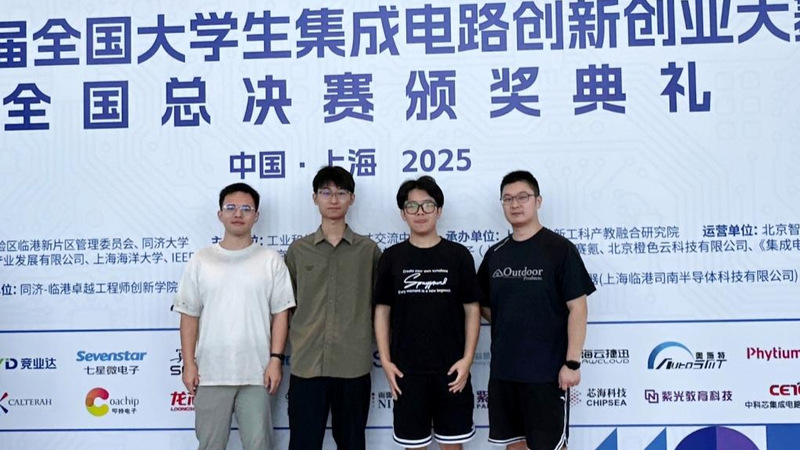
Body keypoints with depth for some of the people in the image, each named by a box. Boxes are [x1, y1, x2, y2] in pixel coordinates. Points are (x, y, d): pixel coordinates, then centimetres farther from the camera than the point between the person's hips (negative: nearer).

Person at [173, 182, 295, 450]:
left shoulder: (271, 260, 3)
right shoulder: (200, 261, 6)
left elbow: (280, 313, 1)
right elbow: (189, 316, 5)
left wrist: (275, 359, -7)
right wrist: (189, 364, -1)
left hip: (256, 372, -1)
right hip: (210, 372, 1)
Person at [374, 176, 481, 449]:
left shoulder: (458, 255, -1)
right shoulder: (392, 257, 2)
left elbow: (472, 309, 1)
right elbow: (382, 311, 5)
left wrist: (467, 358, -6)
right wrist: (385, 360, -2)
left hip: (451, 369, 0)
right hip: (406, 370, 1)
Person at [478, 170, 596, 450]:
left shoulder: (560, 249, -8)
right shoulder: (495, 254, 8)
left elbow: (577, 308, -10)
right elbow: (484, 304, 18)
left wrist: (572, 362, -14)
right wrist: (510, 325, 4)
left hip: (547, 370, -5)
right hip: (503, 369, 5)